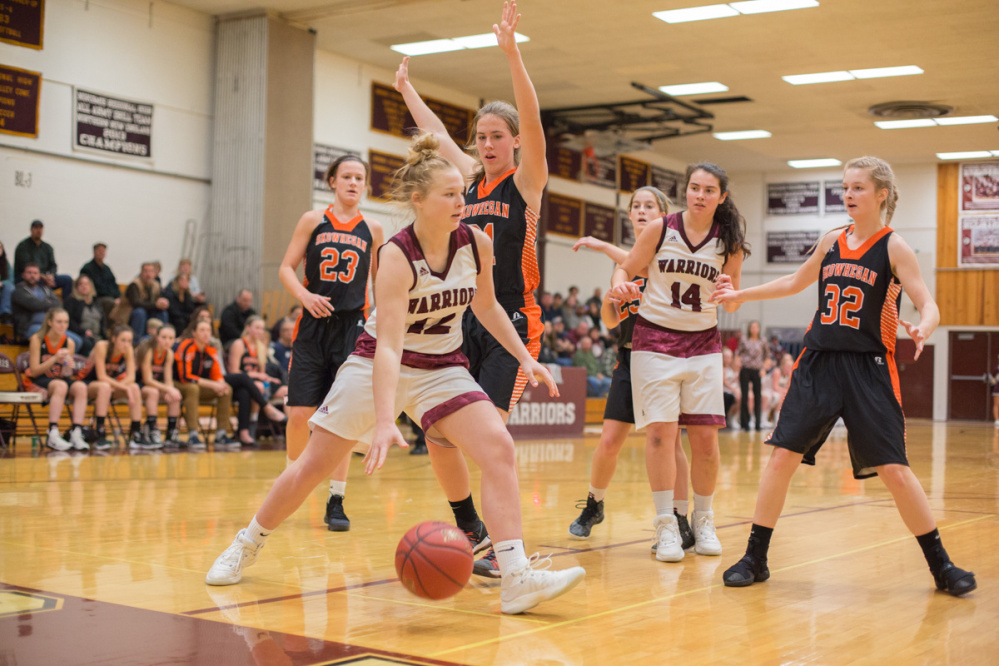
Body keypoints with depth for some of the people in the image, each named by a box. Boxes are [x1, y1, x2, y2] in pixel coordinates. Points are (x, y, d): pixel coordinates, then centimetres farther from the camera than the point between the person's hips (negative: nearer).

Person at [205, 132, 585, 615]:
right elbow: (388, 343, -31)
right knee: (313, 465, 3)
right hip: (378, 365, -3)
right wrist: (385, 422, -41)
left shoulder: (477, 244, -8)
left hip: (443, 369, 4)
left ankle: (516, 579, -20)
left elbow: (486, 306, 12)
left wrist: (524, 357, 5)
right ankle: (249, 543, 29)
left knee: (498, 449, -19)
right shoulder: (396, 255, -23)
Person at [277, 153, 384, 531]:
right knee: (299, 415, -2)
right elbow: (286, 268, 4)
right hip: (313, 325, 0)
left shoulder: (372, 230, 6)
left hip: (351, 328, 0)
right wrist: (305, 296, -14)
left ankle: (336, 501, 6)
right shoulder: (313, 221, 4)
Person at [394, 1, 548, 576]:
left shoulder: (527, 180, -3)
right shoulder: (471, 178, 12)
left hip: (513, 324, -6)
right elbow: (436, 132, 28)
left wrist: (512, 54, -30)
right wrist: (407, 89, 37)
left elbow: (532, 120, -19)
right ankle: (471, 529, 17)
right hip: (466, 321, 6)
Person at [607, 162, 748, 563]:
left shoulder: (729, 242, 2)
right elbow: (627, 269, 4)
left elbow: (733, 301, 9)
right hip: (655, 338, -2)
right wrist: (620, 286, -18)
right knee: (661, 430, -10)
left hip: (703, 344, 2)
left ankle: (703, 521, 17)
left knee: (705, 435, 0)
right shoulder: (660, 229, -3)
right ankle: (666, 525, -2)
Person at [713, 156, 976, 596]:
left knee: (894, 470, -4)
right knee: (783, 456, -1)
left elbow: (929, 306, -12)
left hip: (869, 369, -4)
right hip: (818, 362, 4)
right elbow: (796, 282, 27)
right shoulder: (832, 242, 10)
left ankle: (941, 566, 12)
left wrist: (922, 329, -34)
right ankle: (755, 558, 10)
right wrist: (742, 295, 26)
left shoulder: (893, 247, -4)